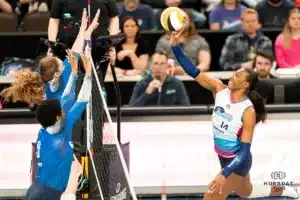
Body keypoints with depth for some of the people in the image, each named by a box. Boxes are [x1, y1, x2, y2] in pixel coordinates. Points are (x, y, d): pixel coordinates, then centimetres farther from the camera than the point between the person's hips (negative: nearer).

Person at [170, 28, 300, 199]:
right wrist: (175, 46, -30)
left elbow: (245, 151, -27)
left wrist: (224, 174, -37)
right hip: (224, 159, 8)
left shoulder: (248, 112, -26)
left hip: (238, 162, -8)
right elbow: (194, 72, -18)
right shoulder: (220, 90, -10)